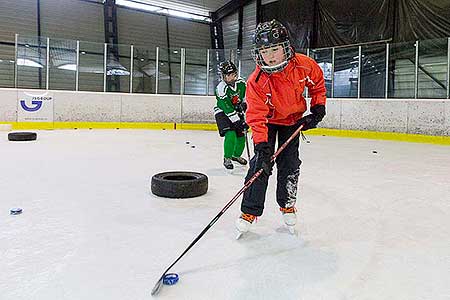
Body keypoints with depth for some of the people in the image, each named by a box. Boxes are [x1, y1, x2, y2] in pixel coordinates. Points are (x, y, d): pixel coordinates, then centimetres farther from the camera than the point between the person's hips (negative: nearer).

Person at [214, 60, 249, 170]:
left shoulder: (241, 82, -9)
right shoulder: (221, 89, -27)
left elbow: (245, 94, 15)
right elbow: (228, 109, -29)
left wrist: (244, 103, 0)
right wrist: (238, 122, -30)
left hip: (237, 110, 6)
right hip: (222, 112, -6)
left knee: (241, 134, 6)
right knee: (230, 134, -22)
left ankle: (236, 155, 31)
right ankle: (227, 158, -5)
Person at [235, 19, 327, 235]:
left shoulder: (304, 65, -24)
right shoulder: (256, 82, -32)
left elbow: (318, 82, -1)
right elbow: (256, 117, -31)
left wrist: (318, 108, -7)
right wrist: (261, 146, -40)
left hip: (293, 120, 2)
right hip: (268, 119, -2)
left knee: (290, 164, 1)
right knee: (261, 163, -12)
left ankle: (288, 205, 22)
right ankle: (249, 211, 0)